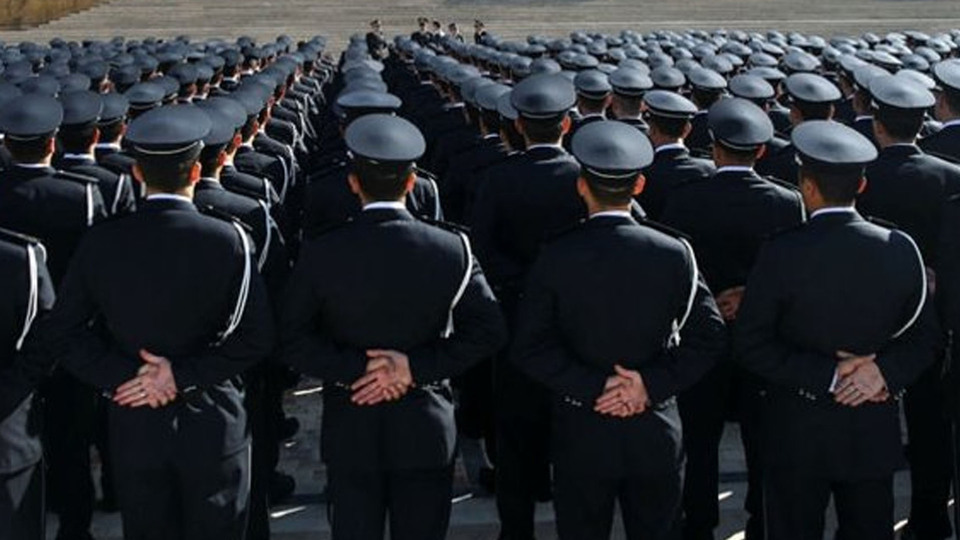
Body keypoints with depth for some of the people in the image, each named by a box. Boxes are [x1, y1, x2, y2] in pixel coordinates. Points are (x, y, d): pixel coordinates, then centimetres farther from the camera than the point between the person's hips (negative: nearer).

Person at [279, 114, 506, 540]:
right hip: (425, 429, 0)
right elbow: (489, 330, -9)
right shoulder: (452, 249, -9)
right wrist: (417, 365, -12)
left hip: (350, 430, 0)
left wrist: (355, 369, -11)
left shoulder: (321, 253, -10)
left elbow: (292, 339, -10)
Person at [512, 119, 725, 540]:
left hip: (581, 431, -1)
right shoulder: (675, 253, -7)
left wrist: (593, 387, -12)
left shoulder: (557, 257, -10)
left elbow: (530, 347, -13)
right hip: (656, 431, 1)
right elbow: (709, 336, -9)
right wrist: (651, 383, -11)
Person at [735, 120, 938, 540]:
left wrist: (826, 375, -13)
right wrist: (886, 370, -12)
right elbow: (923, 338, 0)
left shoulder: (783, 253, -15)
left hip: (797, 432, -2)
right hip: (874, 436, 3)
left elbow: (751, 345, -13)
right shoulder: (900, 249, -6)